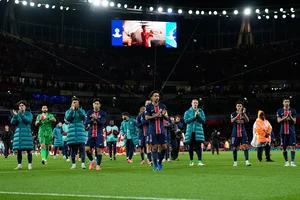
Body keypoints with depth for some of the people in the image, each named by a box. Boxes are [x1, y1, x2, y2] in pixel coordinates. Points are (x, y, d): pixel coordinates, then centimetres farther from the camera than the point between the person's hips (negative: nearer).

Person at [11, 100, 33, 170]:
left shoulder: (29, 114, 4)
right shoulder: (17, 114, 12)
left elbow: (28, 121, -14)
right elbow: (13, 122, 2)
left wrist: (21, 114, -22)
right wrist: (15, 115, -14)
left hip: (26, 133, -3)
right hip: (18, 133, 3)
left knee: (29, 150, -7)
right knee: (18, 150, 1)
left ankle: (30, 165, -3)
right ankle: (19, 165, 7)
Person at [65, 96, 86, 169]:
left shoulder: (82, 111, 11)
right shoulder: (68, 111, 12)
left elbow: (83, 117, -9)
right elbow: (68, 118, -7)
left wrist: (78, 109, -17)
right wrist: (72, 110, -12)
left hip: (80, 131, -1)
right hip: (72, 132, 1)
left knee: (81, 148, -11)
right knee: (73, 149, 2)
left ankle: (83, 163, -13)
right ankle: (73, 164, 8)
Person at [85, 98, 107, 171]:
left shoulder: (103, 113, -1)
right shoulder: (89, 112, 6)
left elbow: (102, 123, -12)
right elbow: (86, 122, -1)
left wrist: (96, 118, -29)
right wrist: (92, 120, -18)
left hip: (99, 134, -2)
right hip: (91, 133, 2)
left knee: (99, 149, -6)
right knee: (87, 149, -6)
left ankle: (98, 165, 5)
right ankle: (92, 161, 18)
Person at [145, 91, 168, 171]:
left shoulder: (163, 106, 8)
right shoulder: (148, 107, 0)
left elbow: (167, 118, 10)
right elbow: (146, 117, -7)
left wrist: (164, 115, -13)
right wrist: (155, 115, -20)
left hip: (161, 129, 3)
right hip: (153, 130, -3)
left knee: (164, 147, 0)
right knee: (154, 147, -3)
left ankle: (160, 162, 19)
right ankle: (156, 165, 3)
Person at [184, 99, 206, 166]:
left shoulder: (201, 111, 12)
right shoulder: (187, 112, 9)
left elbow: (203, 120, 3)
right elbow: (186, 120, -5)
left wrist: (199, 116, -12)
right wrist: (194, 117, -12)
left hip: (198, 131, 0)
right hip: (190, 131, 1)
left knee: (198, 146, -11)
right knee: (191, 147, 6)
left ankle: (199, 161, -16)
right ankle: (191, 161, 19)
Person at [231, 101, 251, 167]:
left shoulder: (244, 114, 6)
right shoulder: (233, 114, 1)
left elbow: (247, 120, -11)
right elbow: (232, 121, -18)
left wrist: (244, 113, -24)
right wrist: (238, 114, -27)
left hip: (243, 133, 1)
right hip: (235, 133, -1)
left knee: (245, 146, -12)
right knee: (234, 147, 4)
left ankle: (247, 161, -16)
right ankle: (235, 162, 16)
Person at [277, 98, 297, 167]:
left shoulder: (293, 111, 5)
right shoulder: (279, 111, 6)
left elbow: (294, 121, 1)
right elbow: (279, 121, -3)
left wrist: (290, 116, -17)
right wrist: (286, 117, -16)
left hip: (291, 131, -1)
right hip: (283, 132, 1)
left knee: (292, 146, -8)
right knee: (284, 147, 3)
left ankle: (292, 162, -8)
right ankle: (286, 162, 13)